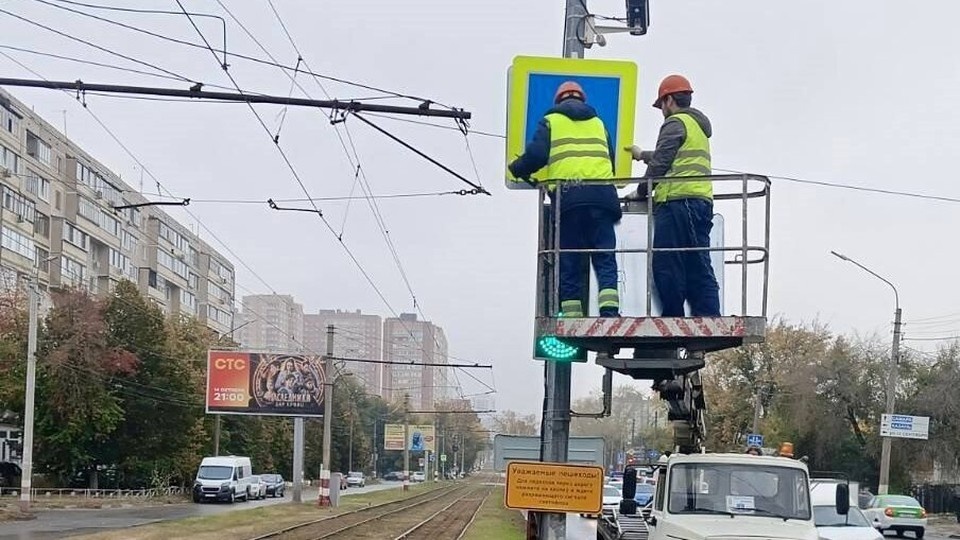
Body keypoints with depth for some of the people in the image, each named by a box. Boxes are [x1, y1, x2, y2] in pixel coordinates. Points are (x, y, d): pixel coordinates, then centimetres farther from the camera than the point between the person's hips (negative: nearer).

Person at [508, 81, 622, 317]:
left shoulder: (551, 121, 15)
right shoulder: (597, 122, 27)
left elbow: (537, 155, 1)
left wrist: (517, 168, 19)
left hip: (568, 195, -2)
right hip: (602, 195, 2)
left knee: (569, 264, 2)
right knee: (605, 261, -2)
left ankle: (572, 317, -4)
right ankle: (609, 311, -18)